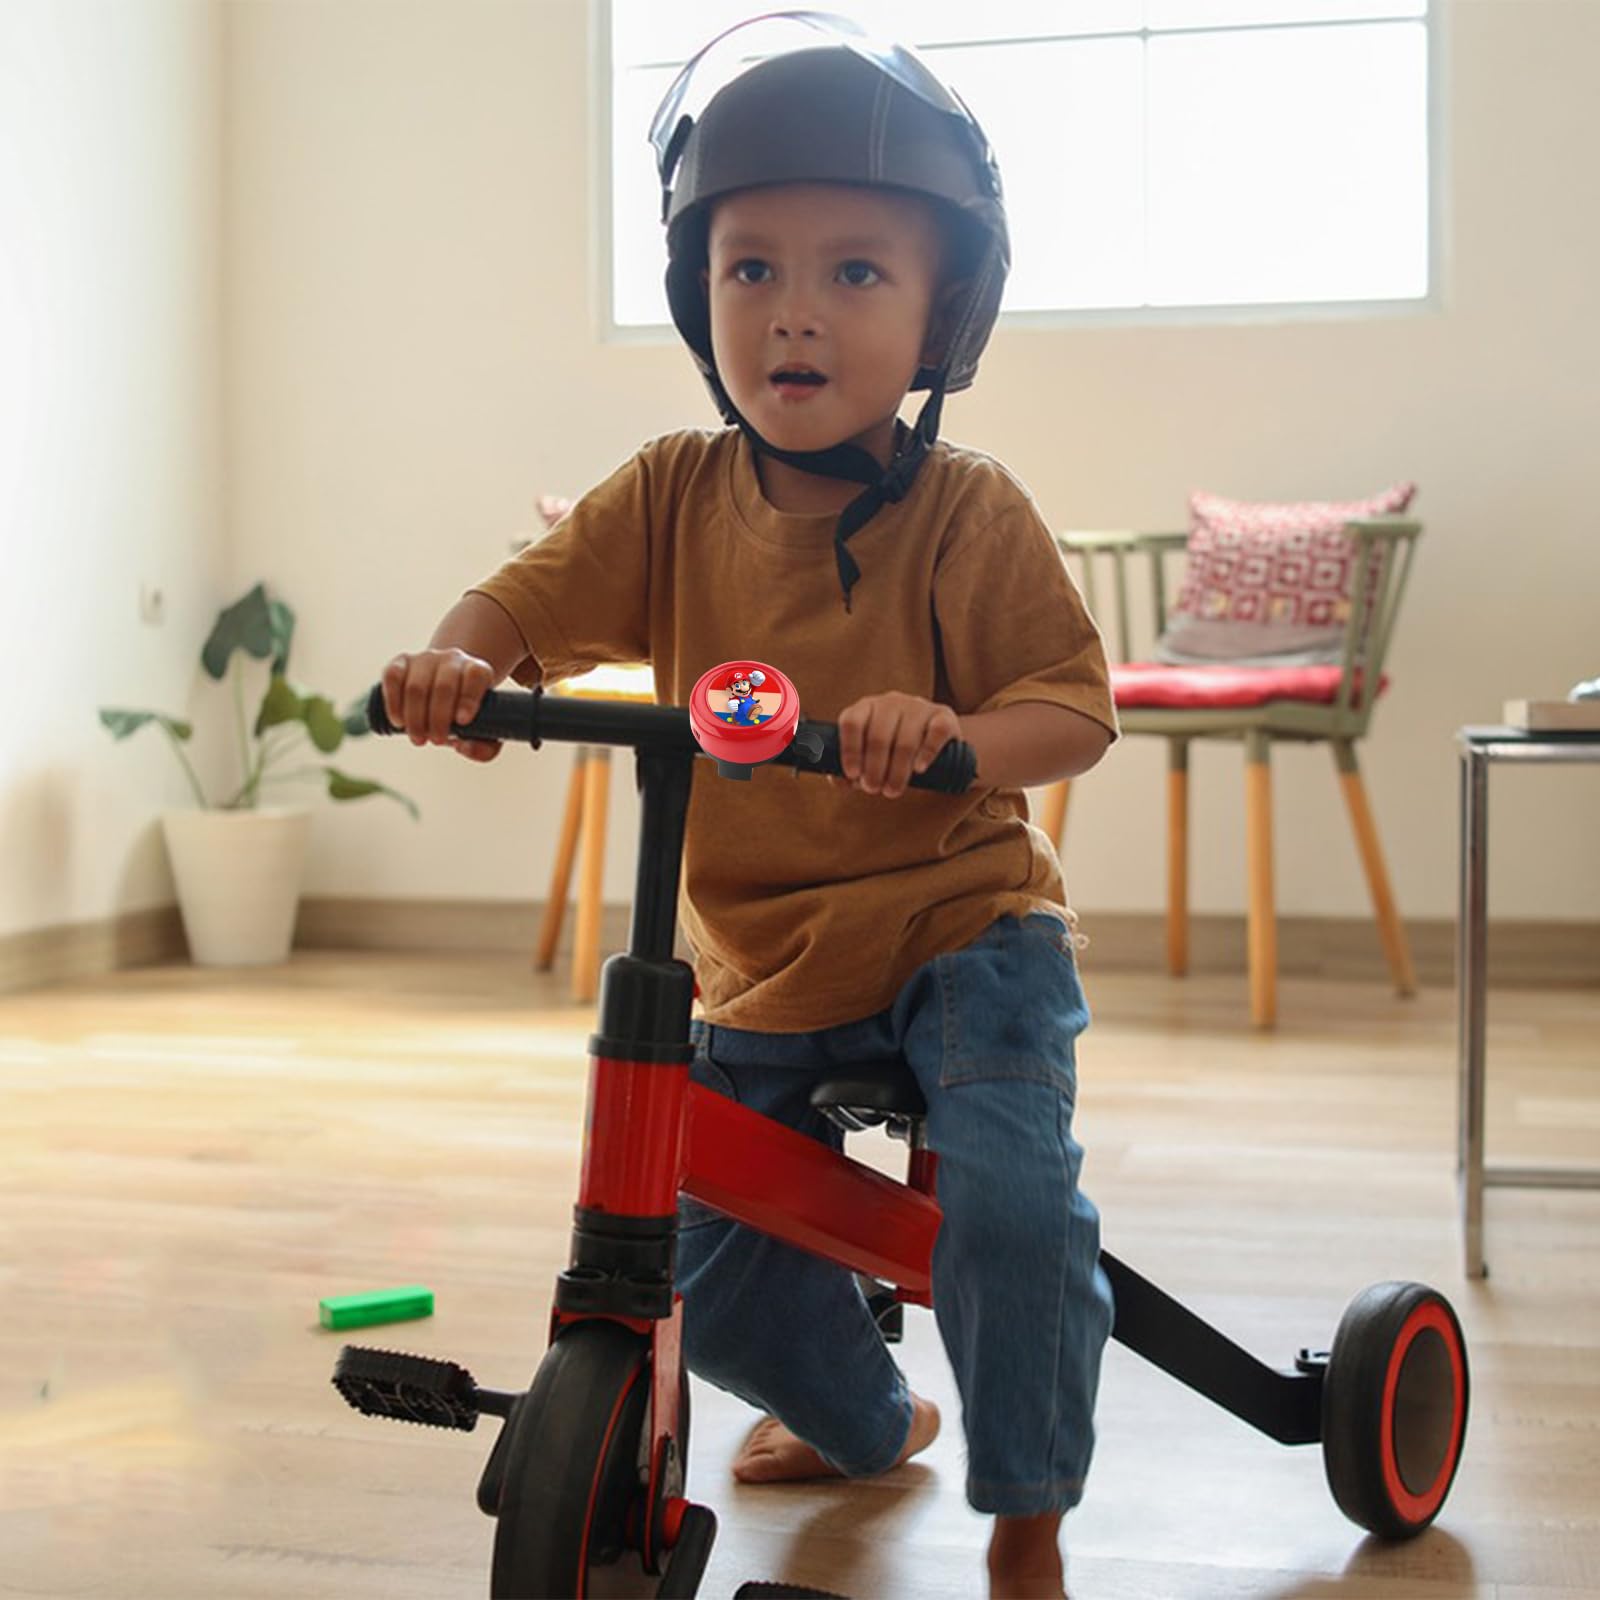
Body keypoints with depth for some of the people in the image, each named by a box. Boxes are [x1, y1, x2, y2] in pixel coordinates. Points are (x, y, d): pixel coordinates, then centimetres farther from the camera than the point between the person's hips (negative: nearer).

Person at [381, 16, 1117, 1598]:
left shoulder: (967, 512, -15)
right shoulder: (674, 495, -6)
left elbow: (1074, 706, -19)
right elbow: (533, 595, -10)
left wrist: (954, 737, -41)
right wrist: (456, 658, -34)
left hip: (962, 922, -4)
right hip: (757, 965, 4)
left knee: (1008, 1188, -28)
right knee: (708, 1274, 10)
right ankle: (862, 1420, 44)